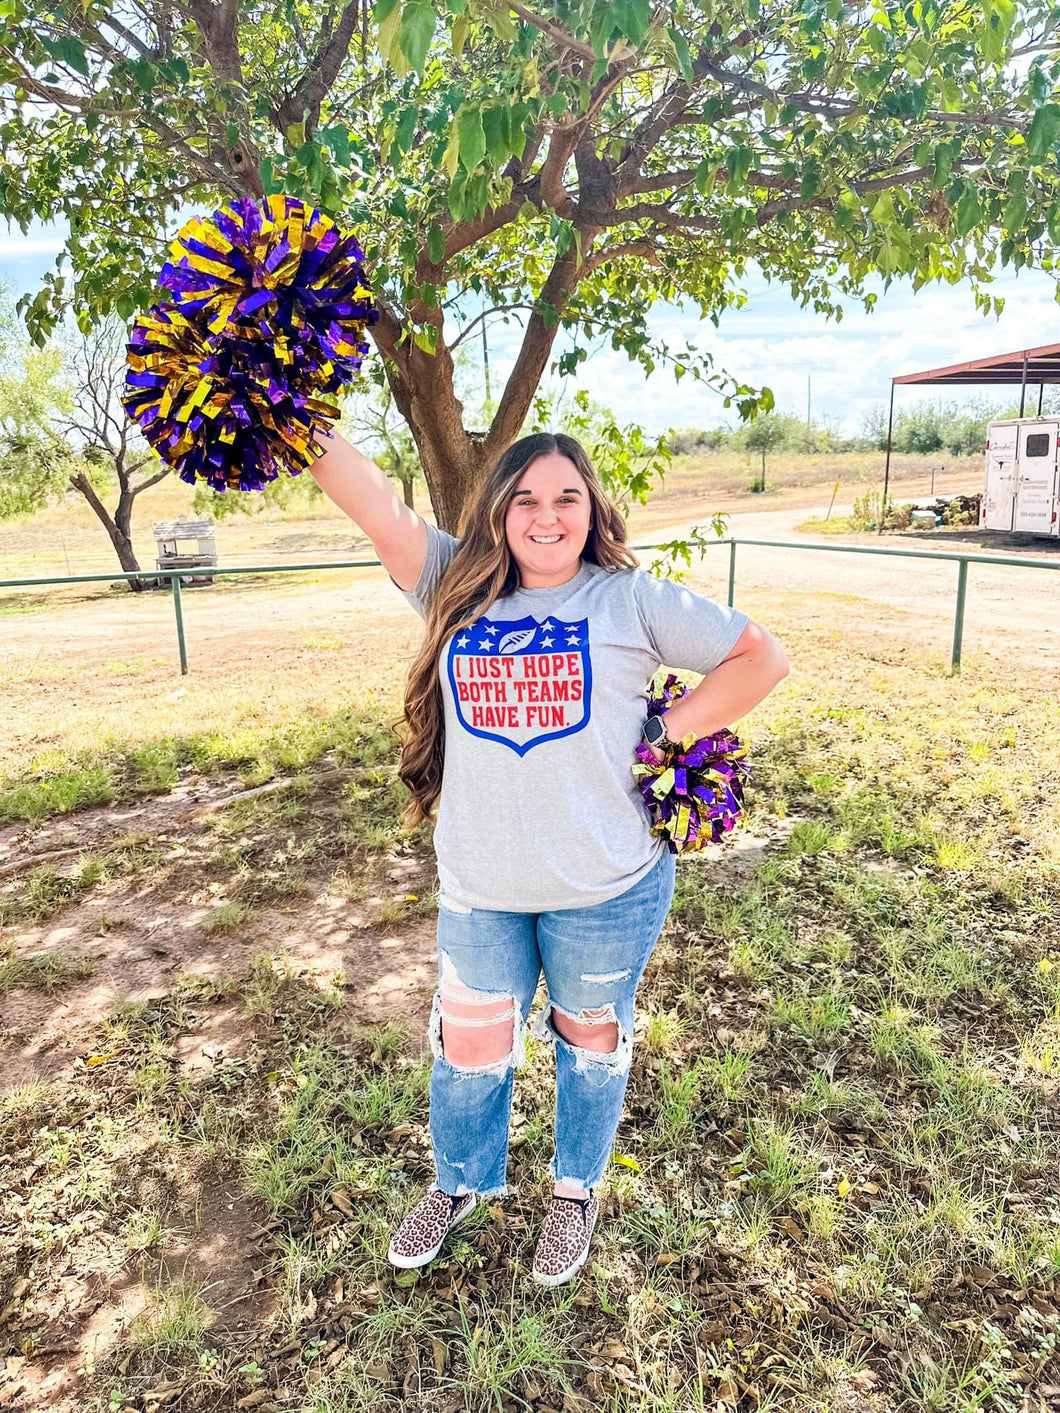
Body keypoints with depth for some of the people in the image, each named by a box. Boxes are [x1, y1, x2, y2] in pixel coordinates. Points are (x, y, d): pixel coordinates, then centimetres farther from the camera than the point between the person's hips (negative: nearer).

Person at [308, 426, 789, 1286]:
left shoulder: (632, 600, -6)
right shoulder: (460, 586, 1)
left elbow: (761, 658, -3)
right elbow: (381, 511, -10)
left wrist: (666, 736, -9)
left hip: (607, 888, -2)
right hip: (479, 887, 2)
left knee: (590, 1039, 19)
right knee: (469, 1045, 17)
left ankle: (577, 1191, 46)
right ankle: (460, 1184, 46)